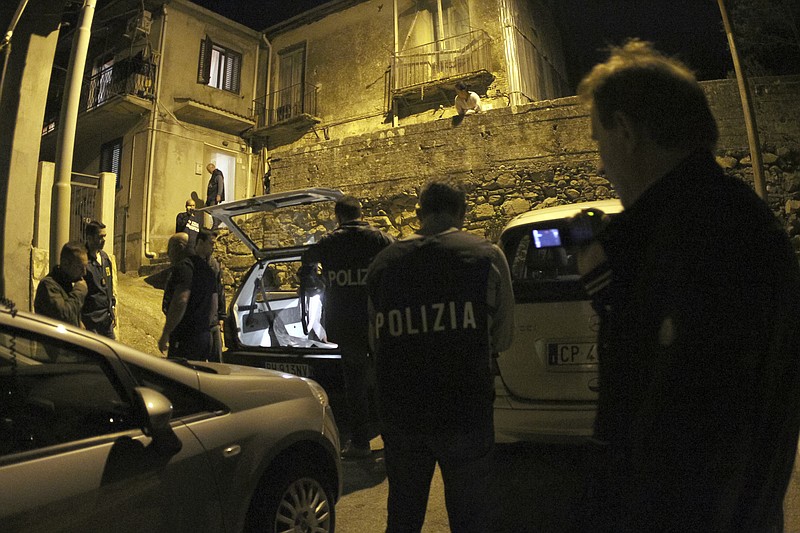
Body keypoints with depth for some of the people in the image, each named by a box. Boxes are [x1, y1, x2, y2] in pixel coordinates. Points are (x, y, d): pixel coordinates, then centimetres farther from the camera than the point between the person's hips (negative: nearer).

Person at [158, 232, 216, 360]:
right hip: (204, 336, 9)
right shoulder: (205, 267, 18)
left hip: (185, 338, -9)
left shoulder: (184, 266, -12)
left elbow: (180, 301, -25)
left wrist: (165, 334, -21)